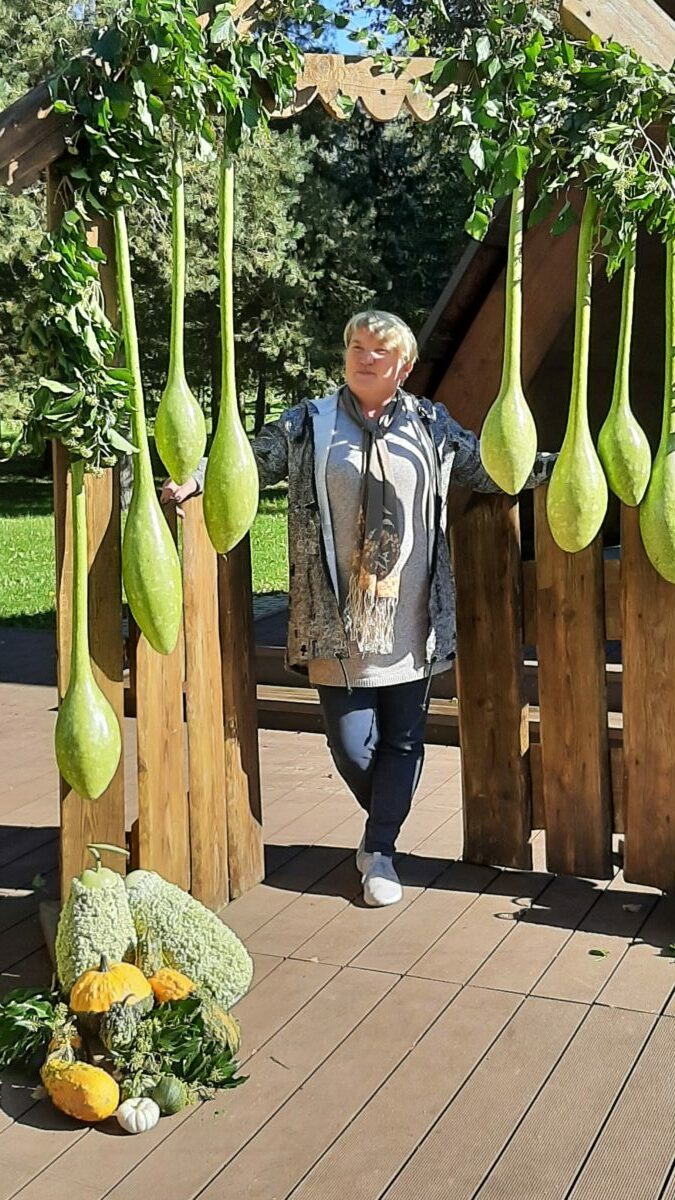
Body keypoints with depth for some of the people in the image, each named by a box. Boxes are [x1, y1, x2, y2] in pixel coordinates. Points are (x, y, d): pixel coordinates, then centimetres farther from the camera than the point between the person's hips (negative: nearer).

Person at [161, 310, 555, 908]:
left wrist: (558, 465, 5)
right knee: (351, 744, 2)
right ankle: (386, 826, 32)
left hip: (410, 620, 2)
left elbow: (490, 470, 14)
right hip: (339, 621, -1)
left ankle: (380, 849, 21)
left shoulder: (432, 425, 9)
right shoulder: (309, 425, 3)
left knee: (403, 739, 6)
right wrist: (196, 480, -13)